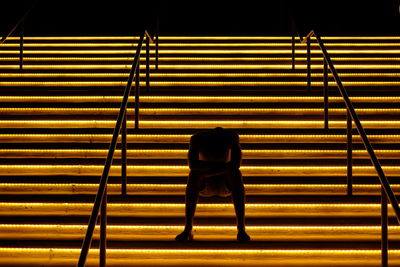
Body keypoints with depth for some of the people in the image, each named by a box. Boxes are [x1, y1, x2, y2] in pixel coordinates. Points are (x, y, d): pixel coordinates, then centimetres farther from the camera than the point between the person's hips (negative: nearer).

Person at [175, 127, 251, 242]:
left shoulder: (232, 136, -20)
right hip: (204, 185, 0)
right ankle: (187, 229, -35)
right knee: (194, 174, -34)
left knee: (236, 174, -34)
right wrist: (220, 165, -37)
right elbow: (192, 165, -35)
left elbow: (236, 164, -33)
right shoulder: (197, 138, -21)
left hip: (226, 184, 0)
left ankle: (241, 229, -36)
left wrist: (206, 171, -31)